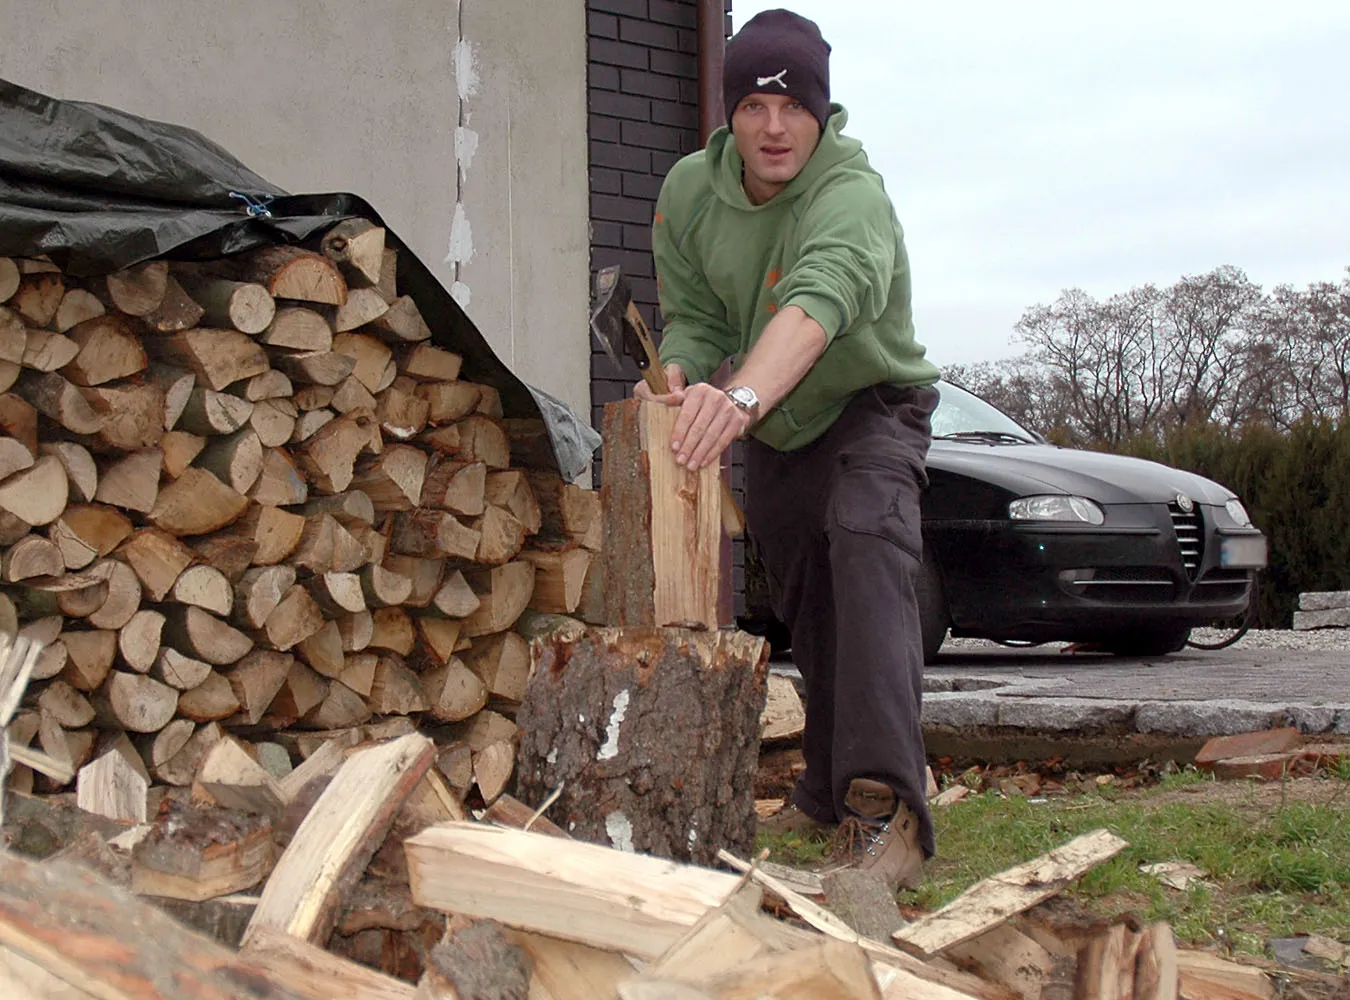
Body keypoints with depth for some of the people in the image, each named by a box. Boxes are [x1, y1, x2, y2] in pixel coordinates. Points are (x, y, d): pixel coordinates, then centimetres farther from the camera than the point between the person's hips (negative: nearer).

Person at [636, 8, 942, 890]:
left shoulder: (853, 195, -32)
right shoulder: (690, 192, -10)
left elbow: (819, 302, -51)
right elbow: (695, 316, -6)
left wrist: (743, 397, -69)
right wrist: (677, 375, -30)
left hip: (872, 410, -6)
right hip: (775, 431, 6)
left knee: (868, 553, -31)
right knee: (808, 615, 15)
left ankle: (887, 805, -40)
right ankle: (828, 795, 34)